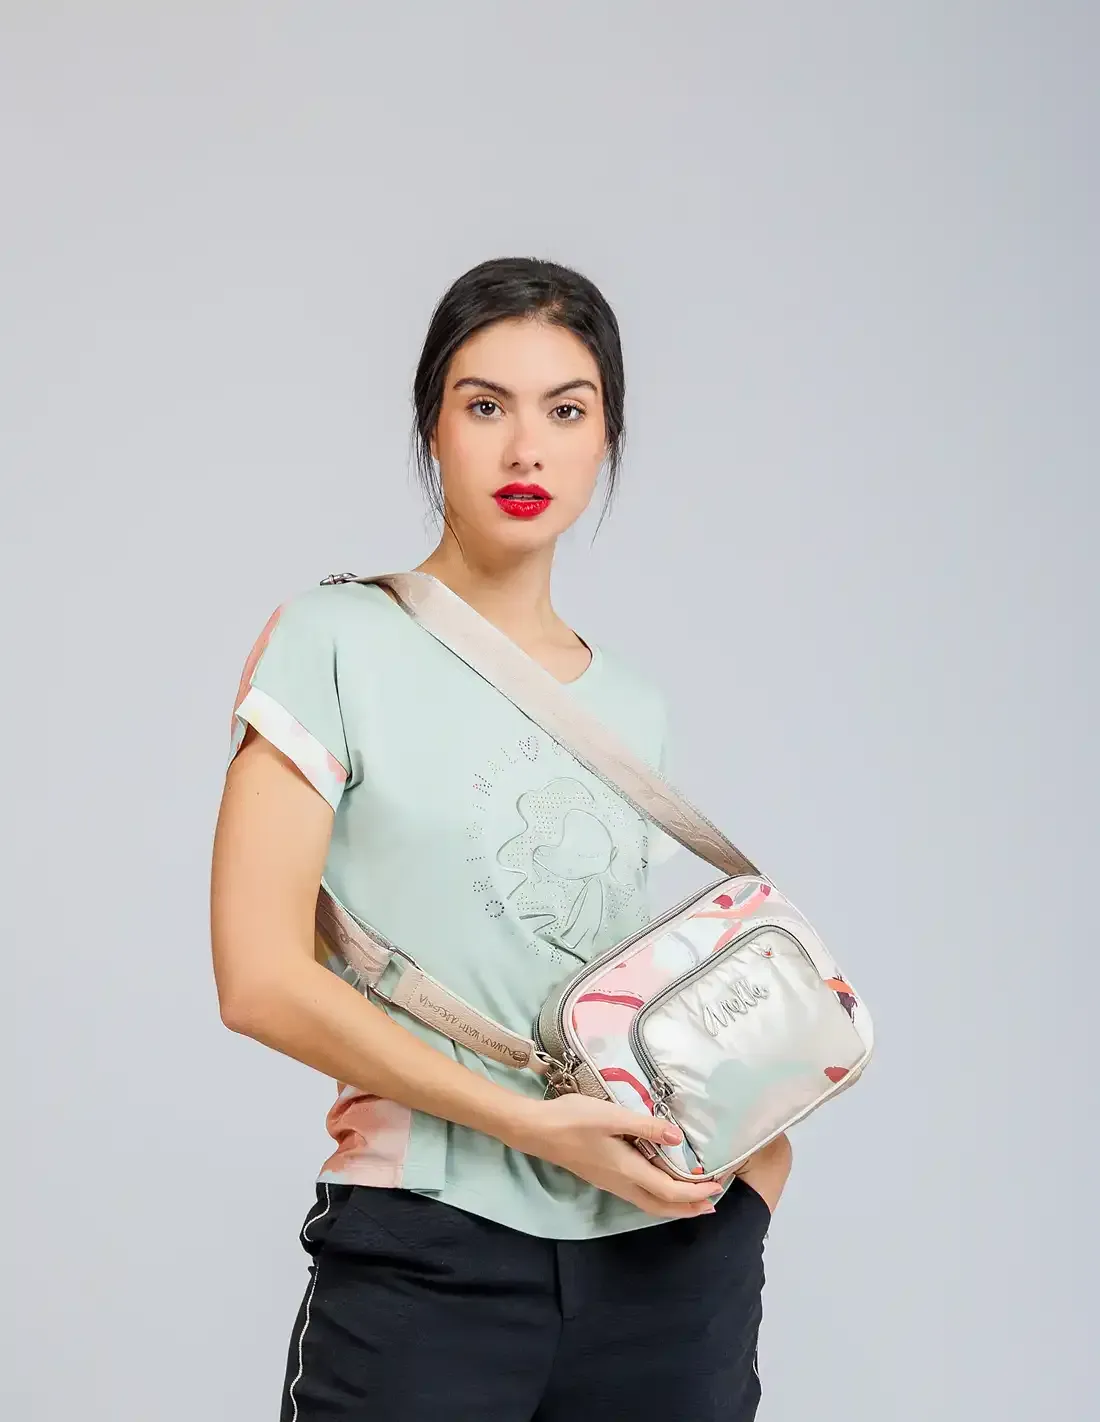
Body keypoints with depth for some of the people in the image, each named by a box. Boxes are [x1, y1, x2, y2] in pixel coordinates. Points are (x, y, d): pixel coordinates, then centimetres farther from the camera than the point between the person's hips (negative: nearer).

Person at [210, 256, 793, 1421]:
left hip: (673, 1255, 5)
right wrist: (531, 1121, -16)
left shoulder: (634, 710, 12)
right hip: (428, 1256, -4)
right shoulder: (338, 643, -3)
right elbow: (260, 978, -11)